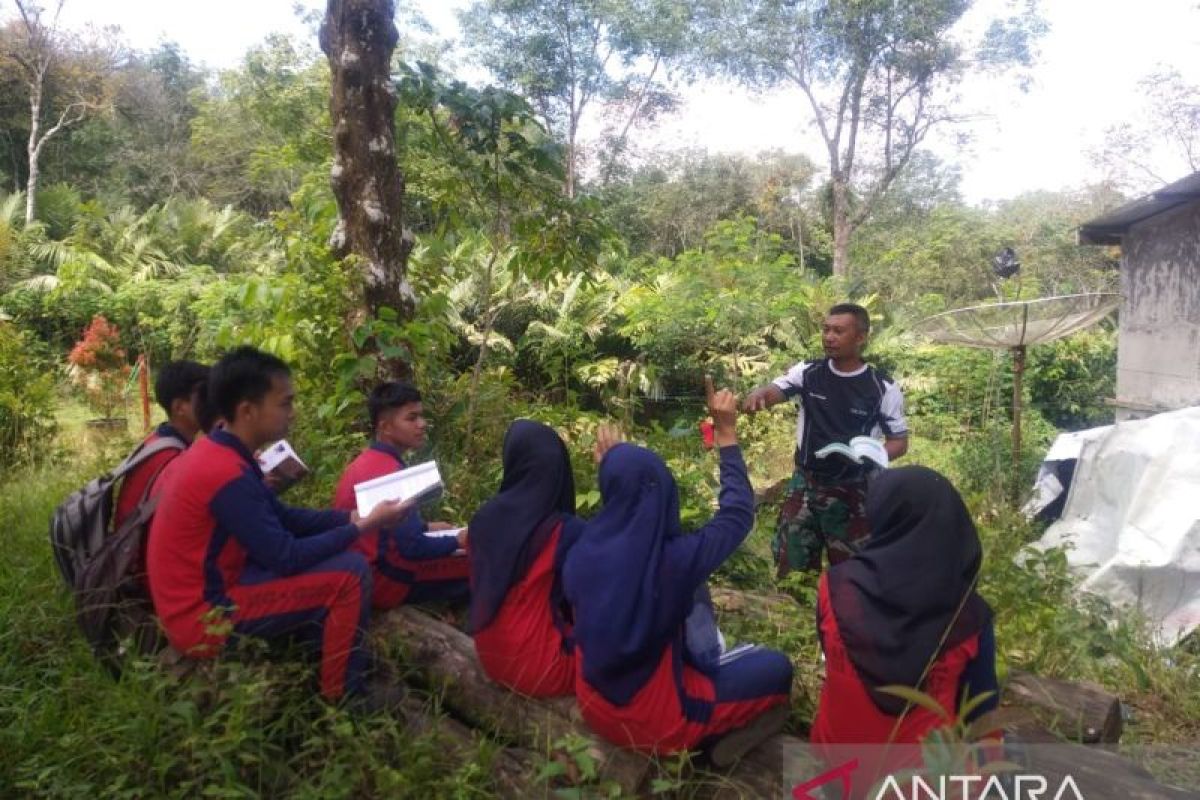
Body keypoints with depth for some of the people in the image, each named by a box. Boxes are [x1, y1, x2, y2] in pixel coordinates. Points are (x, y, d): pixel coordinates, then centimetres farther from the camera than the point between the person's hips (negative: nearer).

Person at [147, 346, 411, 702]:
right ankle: (342, 697, 0)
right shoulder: (227, 473, -26)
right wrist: (364, 526, -13)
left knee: (330, 561, 16)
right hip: (204, 618, -10)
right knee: (350, 572, -14)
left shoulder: (216, 454, 5)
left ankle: (320, 661, 21)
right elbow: (286, 558, -22)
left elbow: (283, 518, 11)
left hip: (200, 595, 10)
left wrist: (350, 517, 1)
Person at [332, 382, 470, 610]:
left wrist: (426, 527, 16)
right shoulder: (389, 473, -23)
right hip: (381, 579, -10)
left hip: (361, 572, 10)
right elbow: (413, 548, -24)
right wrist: (457, 541, -9)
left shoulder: (367, 462, 8)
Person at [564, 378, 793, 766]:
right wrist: (726, 433, -4)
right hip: (654, 721, -6)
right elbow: (738, 513, -11)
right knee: (776, 668, 5)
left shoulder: (583, 550, -15)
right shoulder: (674, 559, -28)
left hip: (594, 705, 6)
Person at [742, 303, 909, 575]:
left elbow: (900, 441, -1)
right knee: (791, 568, 12)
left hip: (854, 492, -2)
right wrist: (758, 395, -40)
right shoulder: (807, 372, -3)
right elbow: (774, 390, -15)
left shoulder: (883, 388, -9)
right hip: (805, 485, 2)